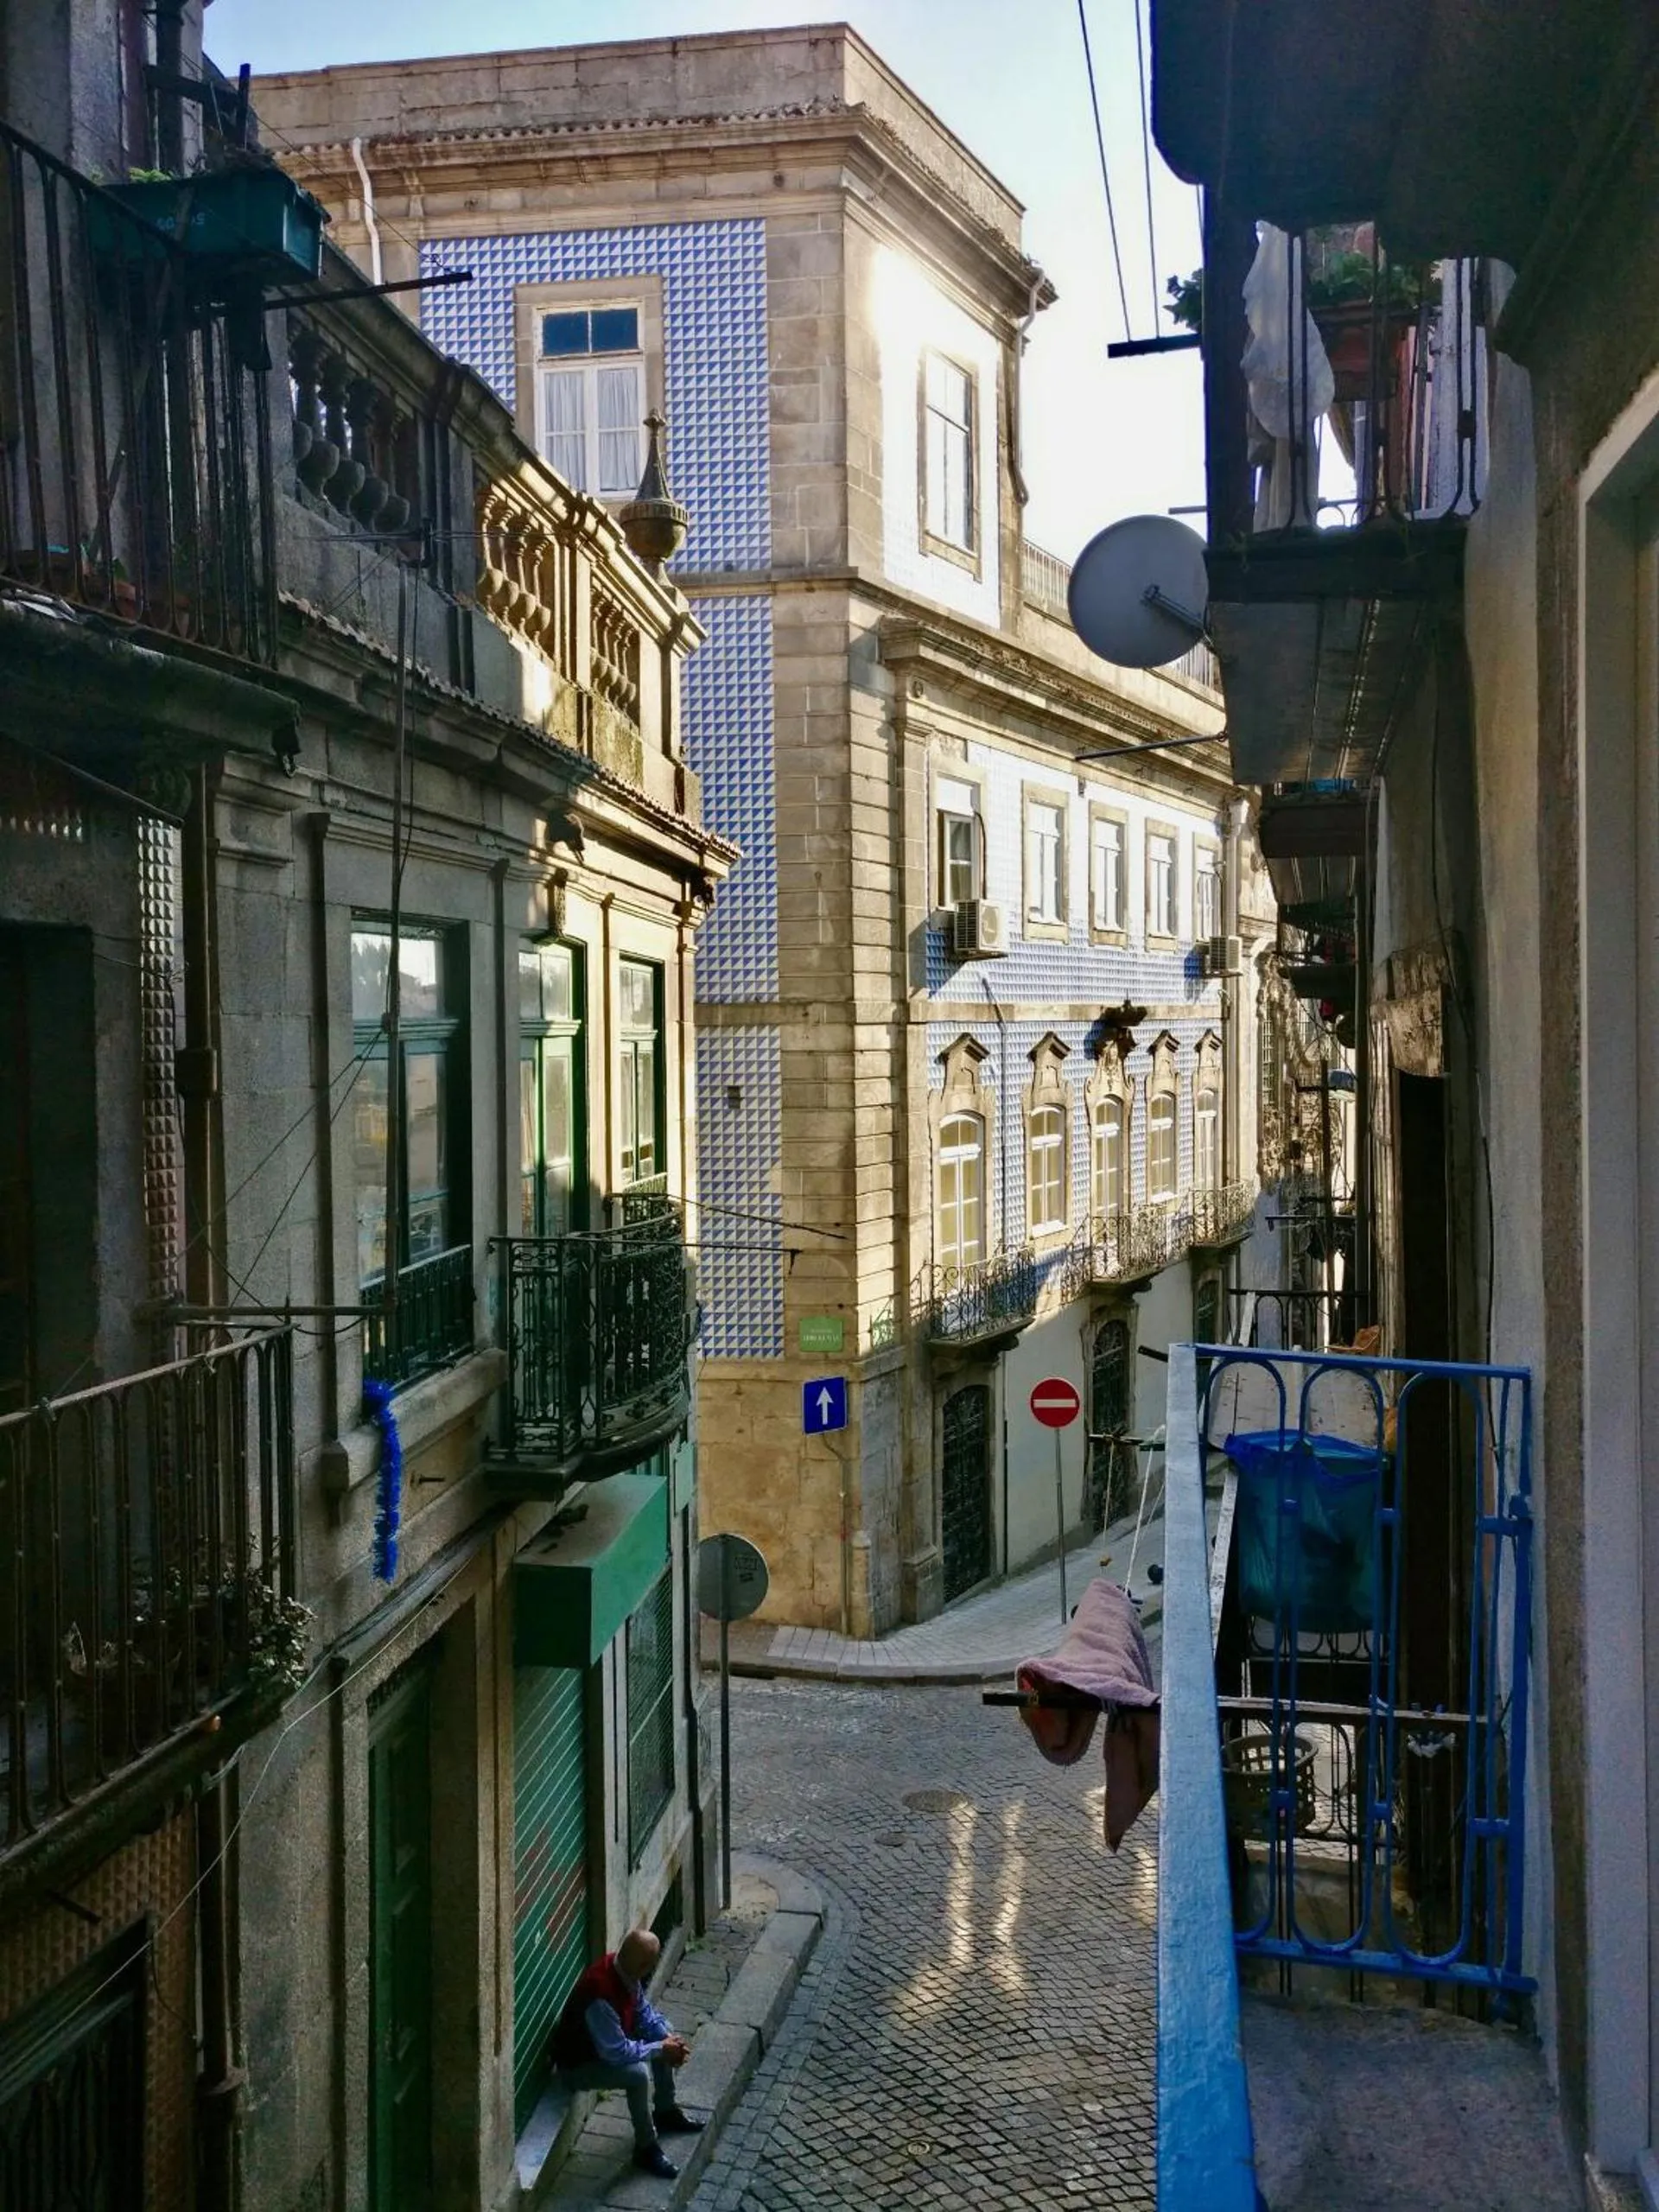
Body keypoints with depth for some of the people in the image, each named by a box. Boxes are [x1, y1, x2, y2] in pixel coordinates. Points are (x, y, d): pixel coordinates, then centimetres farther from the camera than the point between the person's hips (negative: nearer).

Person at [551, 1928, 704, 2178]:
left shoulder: (623, 1968, -12)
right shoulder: (601, 1994, -38)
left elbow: (644, 2010, 4)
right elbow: (617, 2052, -32)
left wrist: (669, 2036, -10)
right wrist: (660, 2049, -21)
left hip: (608, 2042, 9)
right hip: (578, 2063, -9)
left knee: (663, 2040, 8)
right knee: (638, 2073, -27)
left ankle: (666, 2111, 25)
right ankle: (646, 2147, -7)